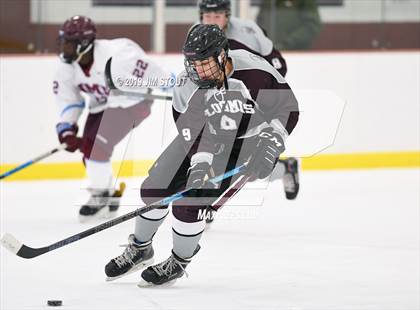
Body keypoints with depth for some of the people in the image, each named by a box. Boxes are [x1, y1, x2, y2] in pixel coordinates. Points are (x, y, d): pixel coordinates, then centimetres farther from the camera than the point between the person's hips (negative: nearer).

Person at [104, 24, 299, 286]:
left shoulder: (255, 72, -30)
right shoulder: (187, 85, -20)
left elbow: (288, 108, -19)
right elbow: (192, 129, -18)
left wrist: (269, 146, -28)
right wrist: (200, 163, -34)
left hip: (246, 144, -4)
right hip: (205, 139, 4)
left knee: (188, 205, -15)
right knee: (155, 188, 2)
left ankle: (179, 263, 11)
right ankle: (140, 249, 29)